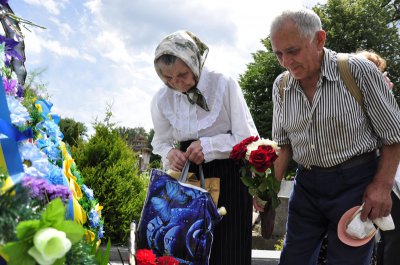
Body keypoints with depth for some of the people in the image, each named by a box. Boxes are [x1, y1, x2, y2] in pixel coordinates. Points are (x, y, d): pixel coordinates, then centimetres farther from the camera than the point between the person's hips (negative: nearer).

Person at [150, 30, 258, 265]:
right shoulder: (162, 99, -3)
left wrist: (209, 145, -23)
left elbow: (248, 138, -11)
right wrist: (170, 153, -13)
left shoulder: (225, 85, -14)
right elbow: (161, 142, 10)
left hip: (228, 177, -3)